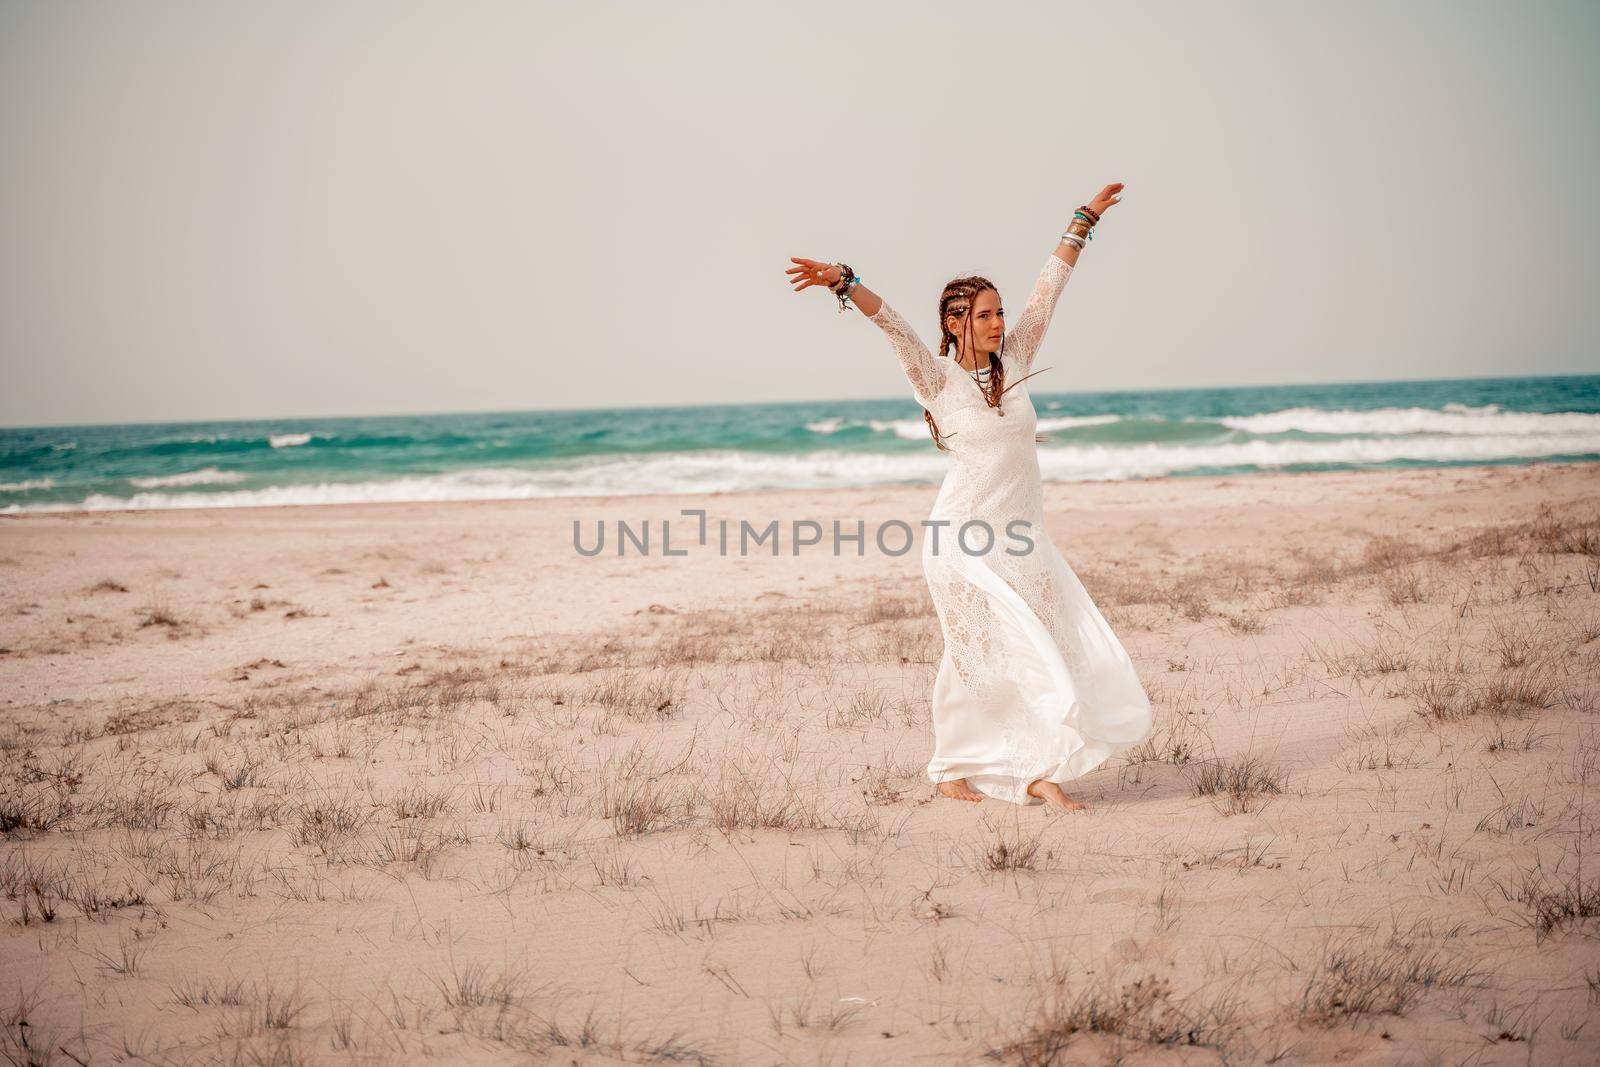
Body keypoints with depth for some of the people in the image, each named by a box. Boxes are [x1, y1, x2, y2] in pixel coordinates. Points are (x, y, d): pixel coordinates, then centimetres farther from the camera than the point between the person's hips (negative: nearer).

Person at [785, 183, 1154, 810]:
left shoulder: (1012, 362, 8)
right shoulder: (938, 379, -5)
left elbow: (1047, 292, 12)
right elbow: (891, 322, -18)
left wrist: (1082, 223, 18)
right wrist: (843, 283, -31)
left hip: (1021, 541, 5)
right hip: (963, 541, -5)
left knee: (1055, 650, -2)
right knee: (978, 659, -1)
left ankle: (1038, 773, 2)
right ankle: (951, 768, 15)